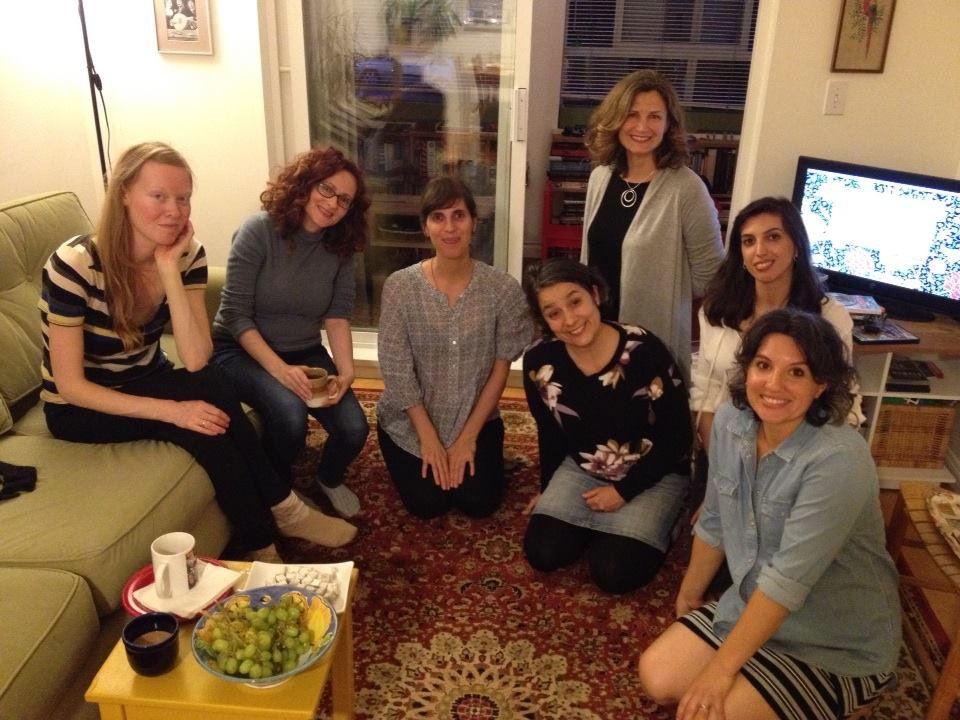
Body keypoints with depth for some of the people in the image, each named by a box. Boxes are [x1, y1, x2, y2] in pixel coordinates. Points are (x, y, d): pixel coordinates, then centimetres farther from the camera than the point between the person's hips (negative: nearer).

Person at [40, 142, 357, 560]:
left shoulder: (186, 254, -12)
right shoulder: (75, 264, -26)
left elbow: (196, 361, -22)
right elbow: (71, 385, -23)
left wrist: (169, 268, -28)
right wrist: (171, 410, -33)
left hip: (145, 381, 4)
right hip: (79, 409, -4)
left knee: (207, 402, -30)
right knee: (209, 393, -29)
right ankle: (273, 525, -13)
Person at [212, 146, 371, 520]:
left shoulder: (341, 247, -1)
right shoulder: (259, 230, -15)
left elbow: (338, 316, -5)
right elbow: (235, 315, -17)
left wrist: (346, 371, -23)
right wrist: (279, 369, -27)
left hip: (306, 353, 4)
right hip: (242, 351, -4)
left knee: (354, 429, -18)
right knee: (290, 413, -33)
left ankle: (327, 482, 18)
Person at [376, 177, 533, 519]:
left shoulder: (504, 289, -15)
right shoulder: (399, 286, -17)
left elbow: (501, 368, -9)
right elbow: (397, 372, -13)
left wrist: (468, 436, -11)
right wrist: (428, 437, -13)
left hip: (477, 418, 1)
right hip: (409, 421, 0)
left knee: (479, 503, -5)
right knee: (428, 504, -7)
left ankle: (480, 451, 27)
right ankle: (426, 452, 26)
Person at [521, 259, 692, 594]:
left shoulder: (645, 349, -26)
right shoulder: (539, 361, -13)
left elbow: (677, 437, -15)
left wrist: (624, 491, -13)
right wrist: (549, 490, 14)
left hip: (653, 475, -3)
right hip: (581, 469, 4)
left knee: (614, 573, -16)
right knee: (542, 554, -11)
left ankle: (654, 523, 14)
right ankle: (601, 525, 17)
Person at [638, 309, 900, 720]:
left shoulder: (838, 461, -29)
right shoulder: (730, 423, -9)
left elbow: (788, 579, -28)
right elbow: (714, 522, 5)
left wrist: (722, 668, -21)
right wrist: (690, 593, 17)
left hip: (839, 648, -6)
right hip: (755, 609, 6)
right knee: (658, 676, -3)